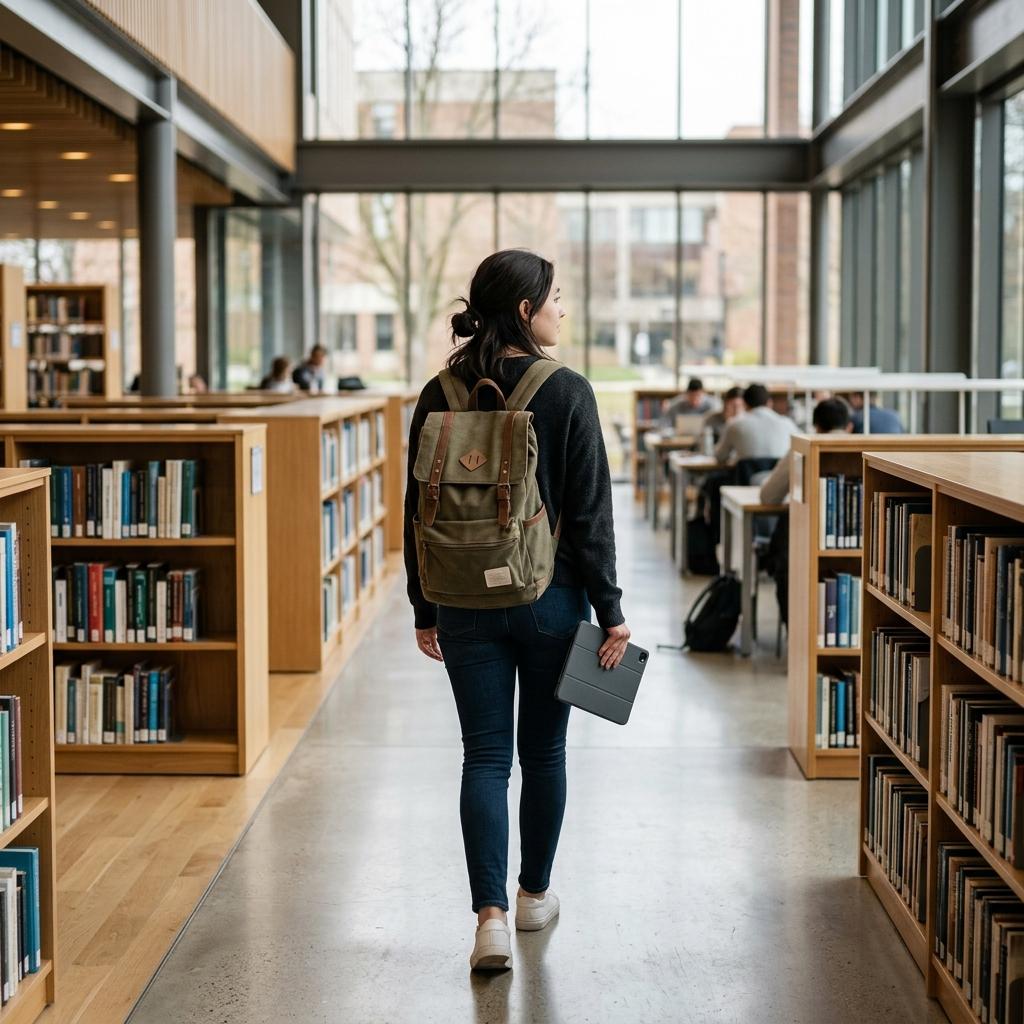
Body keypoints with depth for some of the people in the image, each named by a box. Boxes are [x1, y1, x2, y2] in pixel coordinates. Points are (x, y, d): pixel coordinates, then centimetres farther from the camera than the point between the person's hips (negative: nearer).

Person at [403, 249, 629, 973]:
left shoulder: (441, 395, 0)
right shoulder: (567, 393, -10)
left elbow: (418, 512, 4)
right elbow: (590, 513, -10)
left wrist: (424, 609, 13)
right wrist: (610, 611, -4)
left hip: (466, 605, 2)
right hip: (550, 599, -2)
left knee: (485, 758, 4)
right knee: (544, 751, 15)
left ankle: (491, 914, -6)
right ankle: (534, 894, 29)